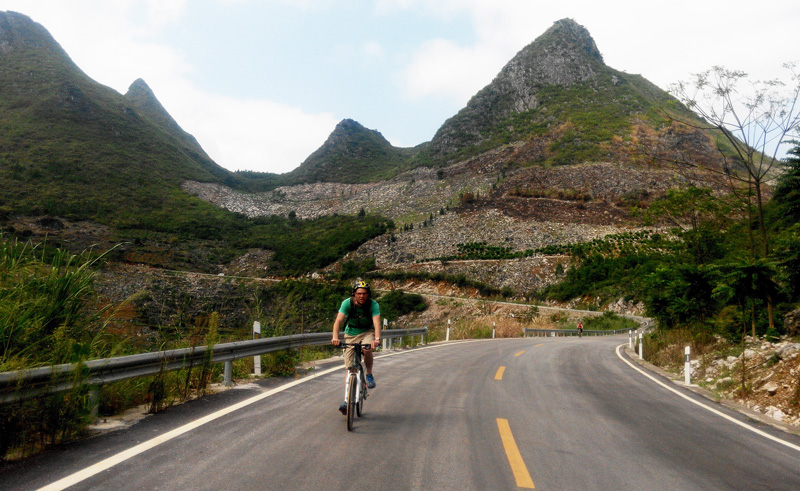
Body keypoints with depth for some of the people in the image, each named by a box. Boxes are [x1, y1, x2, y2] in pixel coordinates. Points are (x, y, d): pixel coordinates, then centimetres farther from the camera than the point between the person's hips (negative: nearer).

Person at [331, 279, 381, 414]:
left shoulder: (373, 305, -21)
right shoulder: (347, 303, -19)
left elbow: (377, 322, -33)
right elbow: (338, 320, -30)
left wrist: (377, 339, -51)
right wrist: (335, 337, -48)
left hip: (367, 332, -1)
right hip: (351, 334, 1)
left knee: (367, 349, -35)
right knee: (349, 368, -5)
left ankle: (369, 375, -10)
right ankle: (347, 400, 0)